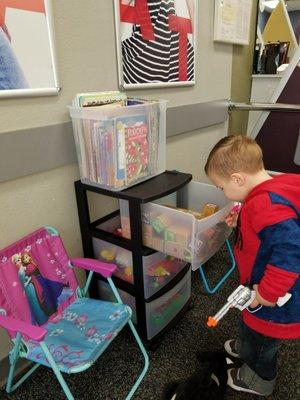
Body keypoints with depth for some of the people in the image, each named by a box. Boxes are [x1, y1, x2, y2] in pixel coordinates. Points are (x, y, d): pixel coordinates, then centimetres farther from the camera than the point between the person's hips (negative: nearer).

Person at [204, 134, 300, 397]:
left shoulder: (266, 206, -36)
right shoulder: (271, 191, -4)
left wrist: (268, 292, -30)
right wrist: (242, 222, 1)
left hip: (276, 299, -9)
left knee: (261, 338, 19)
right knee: (250, 324, 33)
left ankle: (258, 380, 47)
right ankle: (246, 347, 62)